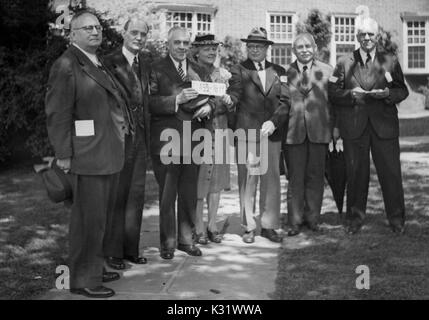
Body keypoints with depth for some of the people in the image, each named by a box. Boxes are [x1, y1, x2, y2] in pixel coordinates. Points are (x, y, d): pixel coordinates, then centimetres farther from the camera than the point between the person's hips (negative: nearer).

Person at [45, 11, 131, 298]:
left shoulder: (100, 65, 16)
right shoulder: (67, 65, -10)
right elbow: (58, 113, -14)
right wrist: (63, 154, -17)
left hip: (111, 154, 9)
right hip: (89, 155, -9)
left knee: (103, 216, 17)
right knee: (89, 218, -3)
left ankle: (95, 268, 30)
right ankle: (83, 280, 9)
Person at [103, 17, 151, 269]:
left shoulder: (146, 65, 13)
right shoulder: (110, 63, -8)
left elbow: (146, 101, 14)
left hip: (141, 137, 7)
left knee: (136, 195, 12)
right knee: (116, 196, 1)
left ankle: (131, 248, 22)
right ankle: (113, 251, 12)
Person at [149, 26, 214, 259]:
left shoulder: (199, 72, 15)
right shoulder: (156, 70, -1)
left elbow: (209, 98, 18)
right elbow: (150, 103, -11)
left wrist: (208, 106, -4)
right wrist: (177, 99, -22)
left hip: (193, 140, 4)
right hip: (166, 140, -4)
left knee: (189, 193, 11)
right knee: (167, 194, 3)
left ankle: (186, 238, 24)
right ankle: (167, 242, 14)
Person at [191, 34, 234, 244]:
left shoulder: (224, 74, 11)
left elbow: (231, 102, 10)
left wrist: (227, 101, -12)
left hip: (219, 131, 4)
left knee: (217, 178, 7)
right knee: (198, 180, -2)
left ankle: (212, 225, 17)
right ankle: (199, 227, 7)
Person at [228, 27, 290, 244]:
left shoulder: (278, 71, 13)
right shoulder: (238, 71, 4)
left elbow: (285, 101, 6)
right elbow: (232, 98, -7)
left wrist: (273, 122, -8)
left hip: (272, 133, 3)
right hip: (246, 133, -3)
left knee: (272, 180, 5)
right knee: (247, 181, 2)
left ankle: (269, 225, 16)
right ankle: (249, 227, 12)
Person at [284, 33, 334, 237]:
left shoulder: (327, 71, 6)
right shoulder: (285, 73, 5)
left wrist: (335, 132, 1)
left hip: (319, 130, 1)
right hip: (294, 131, -1)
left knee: (315, 176, 7)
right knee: (295, 178, 3)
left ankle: (312, 218, 20)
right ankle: (295, 221, 12)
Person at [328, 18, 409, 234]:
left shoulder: (390, 63, 9)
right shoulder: (344, 64, 8)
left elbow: (402, 91, 7)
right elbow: (333, 93, 3)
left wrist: (387, 93, -13)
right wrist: (351, 94, -15)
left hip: (384, 125, 0)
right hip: (354, 127, 0)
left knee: (390, 172, 1)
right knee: (356, 174, 6)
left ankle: (396, 219, 14)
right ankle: (355, 219, 19)